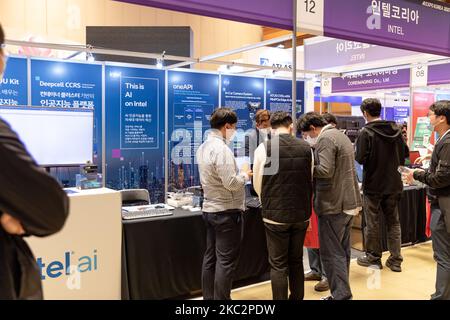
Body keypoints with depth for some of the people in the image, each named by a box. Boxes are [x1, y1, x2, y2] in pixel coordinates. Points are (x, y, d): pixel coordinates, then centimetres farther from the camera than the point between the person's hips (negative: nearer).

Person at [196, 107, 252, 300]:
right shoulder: (221, 149, -20)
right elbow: (231, 183, -24)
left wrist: (239, 174, 12)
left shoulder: (204, 147, 10)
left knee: (211, 257, 14)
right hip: (227, 212, -9)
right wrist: (245, 174, -5)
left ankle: (209, 298, 23)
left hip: (210, 209, 9)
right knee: (226, 261, -2)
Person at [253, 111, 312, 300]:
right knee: (296, 262, 18)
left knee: (278, 265, 6)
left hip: (275, 214, -3)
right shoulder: (306, 148, -1)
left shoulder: (264, 148, -10)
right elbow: (311, 181, 6)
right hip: (302, 214, 4)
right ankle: (297, 298, 29)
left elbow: (257, 185, -1)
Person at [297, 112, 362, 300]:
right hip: (349, 203, 10)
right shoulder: (341, 135, 18)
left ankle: (340, 295, 2)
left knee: (331, 253, -2)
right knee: (343, 251, 16)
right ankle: (343, 292, 26)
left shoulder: (325, 139, -14)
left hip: (333, 205, -10)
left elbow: (325, 171, -24)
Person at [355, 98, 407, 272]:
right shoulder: (395, 129, 2)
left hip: (373, 185, -5)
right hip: (393, 183, 5)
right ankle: (395, 260, 18)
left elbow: (360, 158, -20)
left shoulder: (366, 132, -16)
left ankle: (373, 258, 19)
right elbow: (404, 154, 7)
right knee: (393, 222, 14)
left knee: (372, 223, 8)